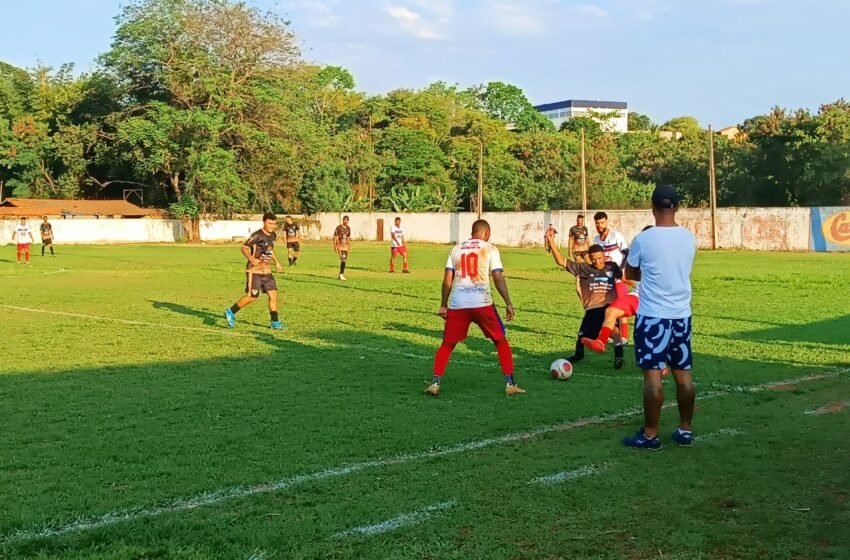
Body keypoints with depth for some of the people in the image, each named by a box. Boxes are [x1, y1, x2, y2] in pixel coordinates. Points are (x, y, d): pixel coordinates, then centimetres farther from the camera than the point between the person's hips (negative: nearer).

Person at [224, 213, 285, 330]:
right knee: (252, 297, -5)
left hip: (266, 271, 7)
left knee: (273, 294, 0)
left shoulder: (273, 236, 9)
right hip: (255, 270, -7)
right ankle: (230, 312, 13)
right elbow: (244, 248, -17)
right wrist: (252, 259, -30)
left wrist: (276, 262, 20)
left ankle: (275, 323, 7)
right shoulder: (257, 235, -16)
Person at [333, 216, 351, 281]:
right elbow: (335, 237, -11)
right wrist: (335, 246, -15)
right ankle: (341, 274, -10)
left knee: (345, 260, 9)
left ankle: (341, 275, 19)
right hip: (340, 245, -7)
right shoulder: (338, 227, -11)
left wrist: (349, 246, 18)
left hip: (345, 245, 7)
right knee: (343, 259, -18)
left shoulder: (348, 228, 8)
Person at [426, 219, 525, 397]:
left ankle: (435, 384, 6)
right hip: (482, 303, -2)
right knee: (501, 341, 14)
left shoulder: (456, 249, 15)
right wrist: (508, 303, -1)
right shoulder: (490, 249, 6)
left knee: (447, 344, 16)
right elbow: (498, 278, -3)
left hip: (457, 304, 2)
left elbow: (447, 280, 11)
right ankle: (510, 385, 12)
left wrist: (443, 305, 17)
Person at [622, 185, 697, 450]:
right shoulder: (689, 238, 2)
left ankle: (650, 435, 4)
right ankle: (685, 430, 19)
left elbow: (631, 274, 4)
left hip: (653, 316, -5)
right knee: (683, 373, 11)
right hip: (682, 315, 5)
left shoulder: (643, 240, -12)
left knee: (652, 374, -1)